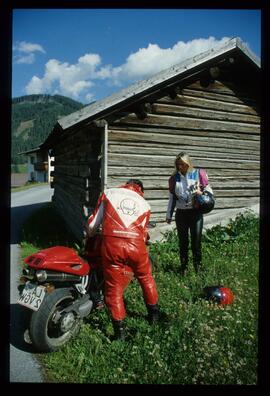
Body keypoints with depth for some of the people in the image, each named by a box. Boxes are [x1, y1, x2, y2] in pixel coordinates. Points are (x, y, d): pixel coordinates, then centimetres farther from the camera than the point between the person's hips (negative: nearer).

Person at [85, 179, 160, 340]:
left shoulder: (108, 194, 17)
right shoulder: (145, 204, 22)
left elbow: (92, 223, 16)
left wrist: (89, 236, 36)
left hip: (111, 243, -2)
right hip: (136, 244, 2)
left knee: (114, 287, 12)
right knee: (146, 277, 27)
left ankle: (120, 330, 17)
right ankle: (154, 313, 43)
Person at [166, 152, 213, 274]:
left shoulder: (199, 174, -1)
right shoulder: (174, 178, 7)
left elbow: (209, 191, 2)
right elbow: (172, 198, 13)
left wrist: (202, 193, -20)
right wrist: (169, 215, 14)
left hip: (196, 212, -2)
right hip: (181, 213, 2)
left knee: (196, 241, -1)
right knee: (183, 242, 9)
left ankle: (198, 267, 15)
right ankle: (183, 268, 21)